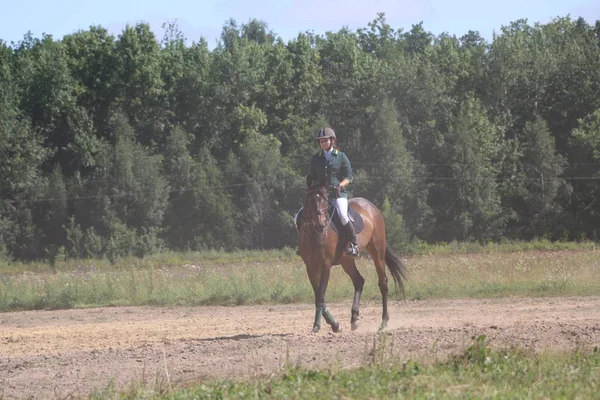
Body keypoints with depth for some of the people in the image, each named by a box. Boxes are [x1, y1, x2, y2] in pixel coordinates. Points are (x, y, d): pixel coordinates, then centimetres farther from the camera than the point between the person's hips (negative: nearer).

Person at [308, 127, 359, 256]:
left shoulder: (341, 157, 4)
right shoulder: (315, 159, 13)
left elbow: (349, 177, 2)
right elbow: (313, 177, 18)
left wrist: (340, 185, -16)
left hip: (338, 193, -4)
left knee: (343, 216, -27)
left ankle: (354, 244, -12)